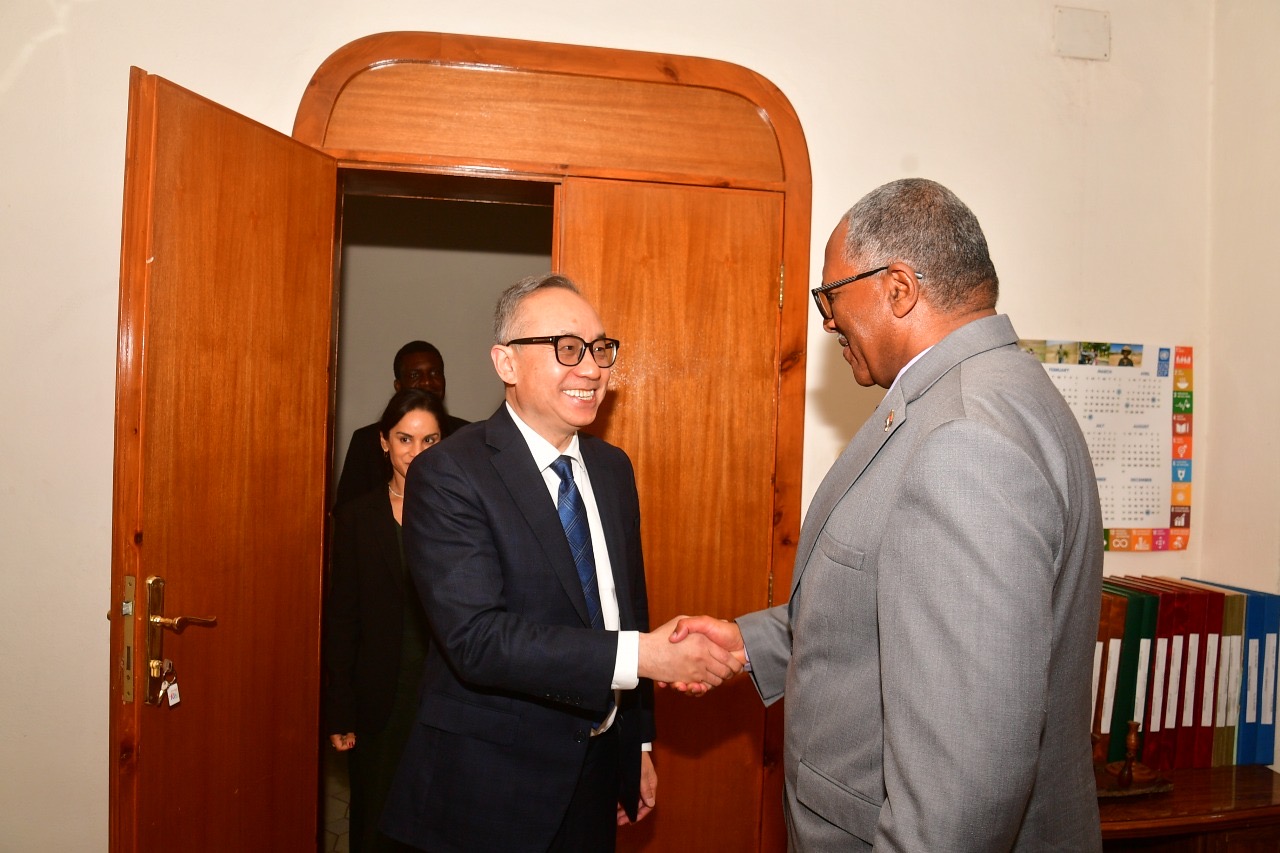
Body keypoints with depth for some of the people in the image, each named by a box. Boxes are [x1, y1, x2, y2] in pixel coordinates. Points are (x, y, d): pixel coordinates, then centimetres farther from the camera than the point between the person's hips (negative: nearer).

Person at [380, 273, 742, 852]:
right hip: (487, 792, -5)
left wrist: (638, 745, 13)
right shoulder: (447, 476, -17)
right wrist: (639, 654, -29)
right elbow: (476, 637, -26)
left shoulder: (613, 468, 5)